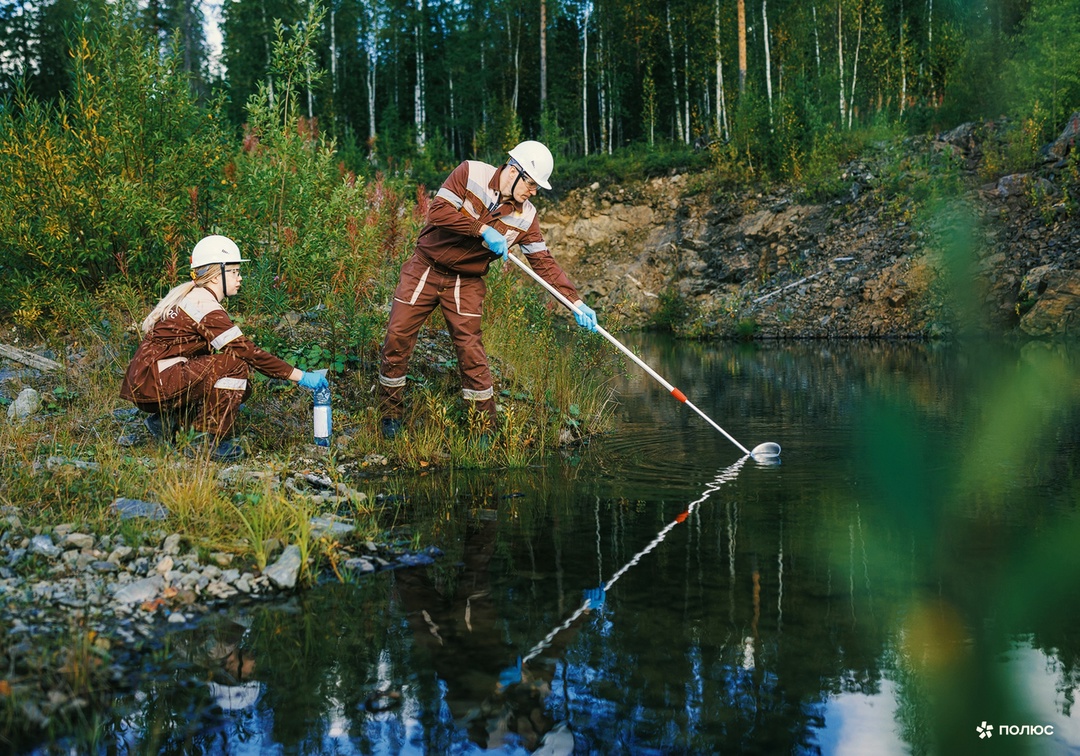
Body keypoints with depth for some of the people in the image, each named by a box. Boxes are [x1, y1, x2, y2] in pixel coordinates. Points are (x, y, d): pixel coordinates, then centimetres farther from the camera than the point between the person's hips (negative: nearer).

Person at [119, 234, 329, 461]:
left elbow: (200, 352, 22)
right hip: (154, 384, -10)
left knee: (241, 388, 8)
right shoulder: (206, 307, -16)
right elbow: (248, 352, -20)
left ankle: (168, 419, 12)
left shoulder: (189, 295, 14)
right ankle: (209, 440, -11)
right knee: (236, 364, -19)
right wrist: (300, 376, -17)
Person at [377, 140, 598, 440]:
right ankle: (390, 414, 16)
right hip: (424, 269, -1)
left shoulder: (525, 216, -5)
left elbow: (544, 262, -5)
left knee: (471, 350, -5)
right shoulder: (471, 173, -13)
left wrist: (575, 301, -14)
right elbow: (438, 211, -21)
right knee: (397, 337, -2)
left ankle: (486, 429, 7)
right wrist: (483, 229, -26)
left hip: (466, 283, 1)